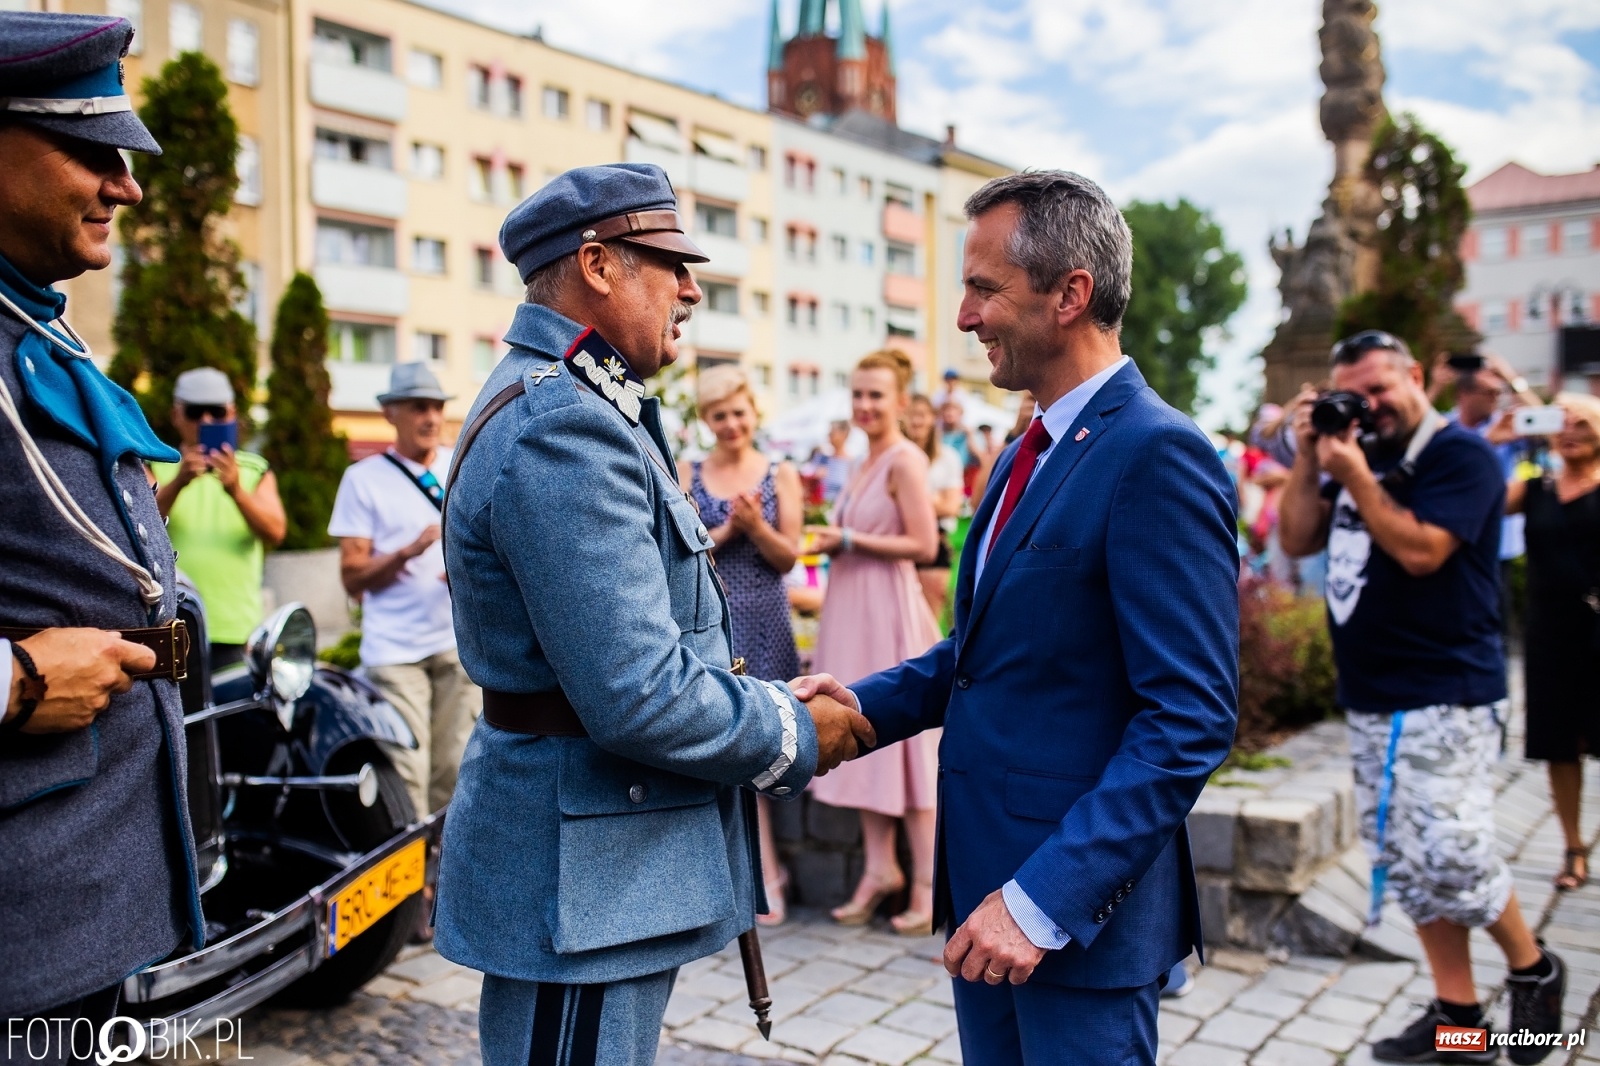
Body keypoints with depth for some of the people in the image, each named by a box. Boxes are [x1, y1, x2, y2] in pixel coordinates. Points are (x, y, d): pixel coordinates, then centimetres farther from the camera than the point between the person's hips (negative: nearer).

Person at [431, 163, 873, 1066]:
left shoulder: (575, 405, 12)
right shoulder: (564, 426, -22)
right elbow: (641, 697, -27)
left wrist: (773, 705, 8)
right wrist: (795, 737, -11)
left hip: (617, 855, 10)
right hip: (579, 883, -10)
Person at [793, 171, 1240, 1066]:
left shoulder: (1157, 455, -18)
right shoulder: (1032, 453, 11)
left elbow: (1191, 720, -22)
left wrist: (1047, 899, -24)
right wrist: (863, 705, 1)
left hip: (1079, 904, -8)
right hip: (989, 887, 8)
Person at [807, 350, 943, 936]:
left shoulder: (905, 459, -11)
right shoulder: (866, 464, 15)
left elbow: (924, 544, -17)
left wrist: (849, 540, -15)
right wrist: (835, 542, 5)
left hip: (891, 612, -9)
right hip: (852, 613, 9)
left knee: (903, 741, -3)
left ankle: (927, 882, 6)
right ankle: (880, 868, 18)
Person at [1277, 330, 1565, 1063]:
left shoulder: (1459, 453, -8)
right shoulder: (1358, 452, 14)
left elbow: (1421, 551, -20)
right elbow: (1296, 541, 9)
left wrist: (1353, 474, -22)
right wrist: (1308, 459, -1)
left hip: (1444, 697, -8)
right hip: (1370, 699, 8)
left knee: (1450, 856, -9)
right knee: (1405, 862, 9)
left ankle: (1533, 970, 19)